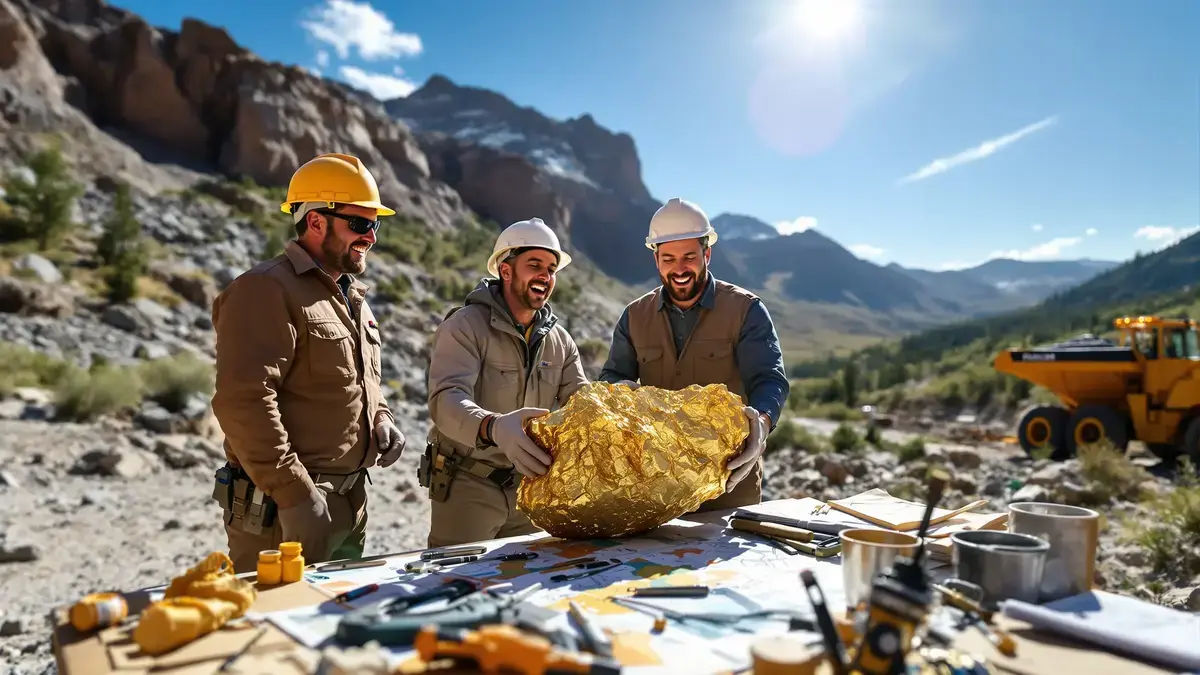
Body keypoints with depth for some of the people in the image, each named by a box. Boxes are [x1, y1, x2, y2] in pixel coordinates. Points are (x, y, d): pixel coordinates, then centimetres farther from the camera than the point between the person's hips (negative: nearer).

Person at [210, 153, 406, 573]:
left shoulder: (351, 296, 16)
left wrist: (380, 420, 5)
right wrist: (294, 493, -25)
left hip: (351, 506, 9)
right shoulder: (267, 290, -14)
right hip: (282, 513, -9)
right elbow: (243, 400, -24)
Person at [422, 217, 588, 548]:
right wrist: (494, 427, -49)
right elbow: (447, 401, -28)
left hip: (529, 482, 6)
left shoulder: (559, 339, 6)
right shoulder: (465, 326, -14)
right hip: (468, 486, -5)